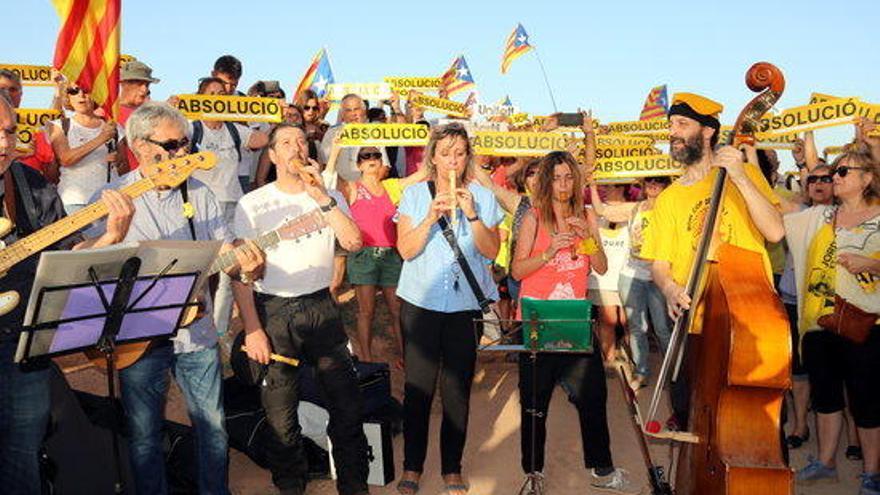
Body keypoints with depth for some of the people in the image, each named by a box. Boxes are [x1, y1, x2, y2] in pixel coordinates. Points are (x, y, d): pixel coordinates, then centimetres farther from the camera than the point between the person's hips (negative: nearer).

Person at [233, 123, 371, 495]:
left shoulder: (330, 198, 7)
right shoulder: (253, 203, -1)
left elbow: (353, 243, -10)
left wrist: (321, 195, -15)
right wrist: (252, 329, -10)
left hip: (321, 307, 2)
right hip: (273, 311, -2)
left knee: (348, 408, 5)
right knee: (281, 417, 8)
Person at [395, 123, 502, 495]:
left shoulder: (482, 196, 5)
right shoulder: (414, 194, 3)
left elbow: (491, 251, -1)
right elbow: (405, 249, -5)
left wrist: (471, 214, -14)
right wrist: (432, 216, -17)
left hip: (465, 303, 1)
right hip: (421, 301, 0)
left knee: (458, 387, 6)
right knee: (418, 387, 3)